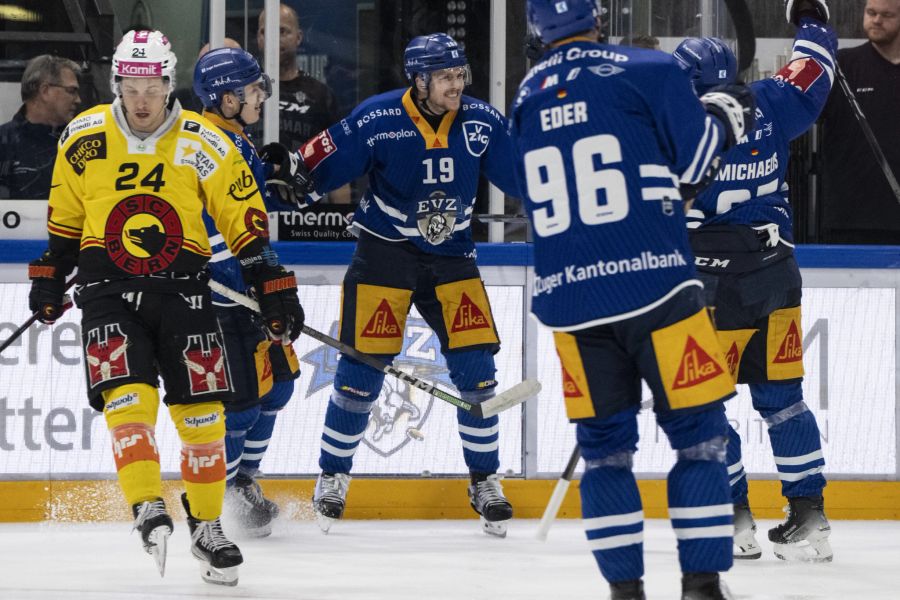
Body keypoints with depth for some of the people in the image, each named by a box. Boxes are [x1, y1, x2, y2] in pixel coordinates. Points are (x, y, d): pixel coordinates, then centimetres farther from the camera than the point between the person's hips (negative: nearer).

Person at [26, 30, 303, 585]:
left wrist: (276, 290, -4)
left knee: (201, 410, 0)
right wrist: (50, 277, 18)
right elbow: (65, 215, 14)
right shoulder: (84, 138, -2)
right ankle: (149, 510, -22)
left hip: (182, 286, 0)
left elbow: (246, 221, -2)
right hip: (108, 286, 0)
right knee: (129, 397, -20)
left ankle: (207, 527, 14)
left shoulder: (204, 144, -8)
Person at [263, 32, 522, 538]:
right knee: (362, 369, -5)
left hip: (451, 254, 3)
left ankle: (486, 482, 10)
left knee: (475, 367, -5)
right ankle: (334, 477, 13)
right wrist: (289, 173, -31)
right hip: (384, 251, -3)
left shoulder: (482, 122, -7)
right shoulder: (377, 119, -17)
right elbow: (323, 165, -12)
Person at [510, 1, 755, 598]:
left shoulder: (528, 97, 13)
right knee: (699, 433, 4)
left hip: (569, 299, 4)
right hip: (654, 285, -4)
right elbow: (695, 158, -2)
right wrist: (724, 112, 15)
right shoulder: (647, 69, -4)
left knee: (605, 444, 11)